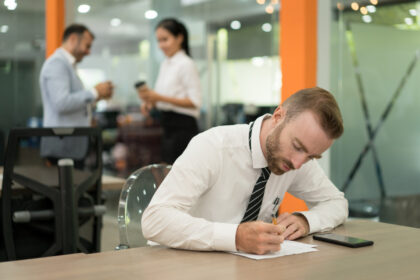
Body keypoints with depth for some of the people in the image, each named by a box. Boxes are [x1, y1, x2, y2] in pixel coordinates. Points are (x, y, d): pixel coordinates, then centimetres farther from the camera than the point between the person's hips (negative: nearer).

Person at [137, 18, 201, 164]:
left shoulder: (186, 64, -11)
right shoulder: (165, 64, 13)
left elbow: (195, 102, -16)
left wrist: (159, 97, -21)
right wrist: (150, 101, 0)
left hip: (183, 126, -8)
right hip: (167, 126, 8)